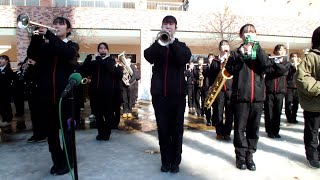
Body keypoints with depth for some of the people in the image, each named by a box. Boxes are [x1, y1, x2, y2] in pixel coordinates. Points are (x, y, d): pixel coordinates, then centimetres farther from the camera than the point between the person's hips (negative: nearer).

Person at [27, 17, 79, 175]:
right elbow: (32, 54, -3)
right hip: (46, 95, 4)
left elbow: (67, 54, -19)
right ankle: (57, 161, 24)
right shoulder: (46, 46, 15)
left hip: (64, 95, -3)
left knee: (65, 130, 4)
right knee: (51, 131, 10)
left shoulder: (72, 46, 5)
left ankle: (67, 162, 19)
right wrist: (37, 36, -16)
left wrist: (48, 34, -22)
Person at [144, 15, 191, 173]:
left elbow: (185, 58, -11)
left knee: (176, 129, 5)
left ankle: (175, 161, 17)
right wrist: (159, 41, -21)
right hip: (159, 93, 1)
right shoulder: (156, 46, 12)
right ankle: (166, 160, 19)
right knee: (163, 129, 6)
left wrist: (172, 41, -18)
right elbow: (148, 57, -9)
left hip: (177, 93, -1)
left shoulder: (181, 46, 10)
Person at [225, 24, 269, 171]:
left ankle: (249, 155, 20)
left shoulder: (259, 52, 14)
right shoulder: (236, 52, 7)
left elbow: (266, 64, -7)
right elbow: (229, 70, -8)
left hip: (257, 96, 3)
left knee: (253, 129, 8)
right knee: (240, 128, 3)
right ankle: (240, 156, 15)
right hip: (240, 96, -2)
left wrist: (257, 47, -12)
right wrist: (241, 54, -17)